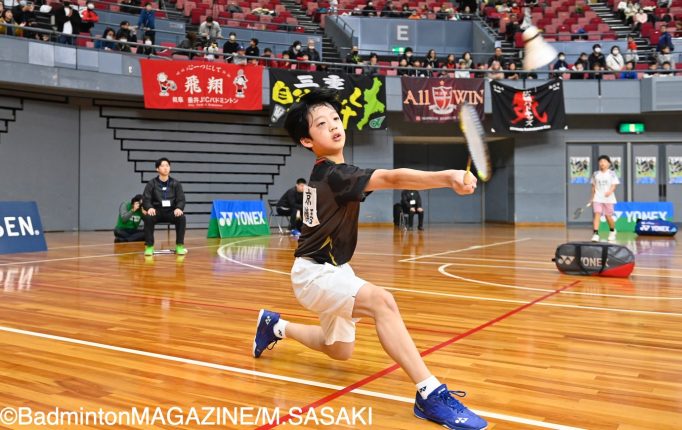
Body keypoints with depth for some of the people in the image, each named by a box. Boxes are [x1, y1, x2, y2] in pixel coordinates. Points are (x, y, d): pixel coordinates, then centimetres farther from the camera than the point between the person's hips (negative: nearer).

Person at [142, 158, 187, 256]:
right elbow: (145, 199, -3)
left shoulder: (176, 183, 6)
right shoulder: (151, 184, 3)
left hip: (171, 211, 0)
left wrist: (179, 208, -22)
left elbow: (181, 199, 1)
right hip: (157, 211, 0)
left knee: (181, 218, -31)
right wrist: (150, 208, -26)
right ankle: (149, 246, -21)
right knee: (148, 217, -33)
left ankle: (180, 246, -19)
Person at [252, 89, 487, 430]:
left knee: (339, 350, 24)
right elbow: (392, 178, -44)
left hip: (330, 270, 10)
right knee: (381, 301, -36)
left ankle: (275, 326, 42)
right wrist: (448, 177, -55)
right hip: (315, 274, -10)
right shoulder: (334, 175, -25)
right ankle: (431, 395, -37)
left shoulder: (324, 173, 4)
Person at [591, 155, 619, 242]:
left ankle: (612, 231, 35)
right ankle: (596, 234, -19)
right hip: (597, 198, 1)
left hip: (608, 198, -1)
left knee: (608, 216, 8)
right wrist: (592, 197, 16)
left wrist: (610, 191, -27)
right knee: (597, 214, -14)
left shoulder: (612, 174, -1)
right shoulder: (595, 174, 7)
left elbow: (614, 185, -7)